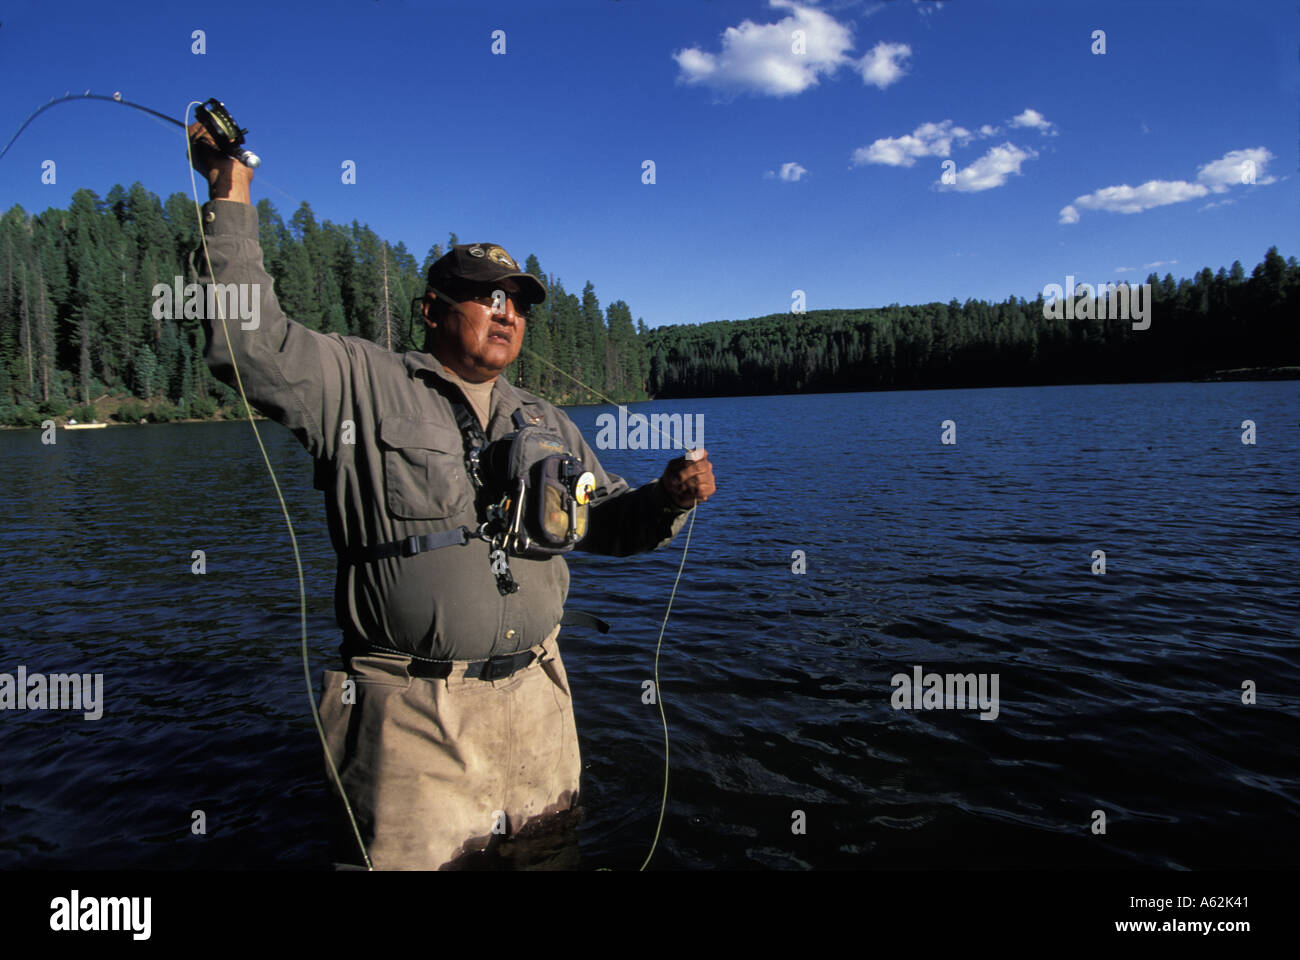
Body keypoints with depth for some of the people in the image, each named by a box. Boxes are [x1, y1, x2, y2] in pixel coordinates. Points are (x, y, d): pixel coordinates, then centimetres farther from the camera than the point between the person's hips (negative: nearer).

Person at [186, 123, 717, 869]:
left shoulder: (547, 424, 16)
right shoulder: (360, 384, 0)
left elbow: (610, 522, 18)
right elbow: (249, 342, -11)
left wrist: (670, 499, -3)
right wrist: (233, 201, -13)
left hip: (536, 704, 5)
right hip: (412, 713, -5)